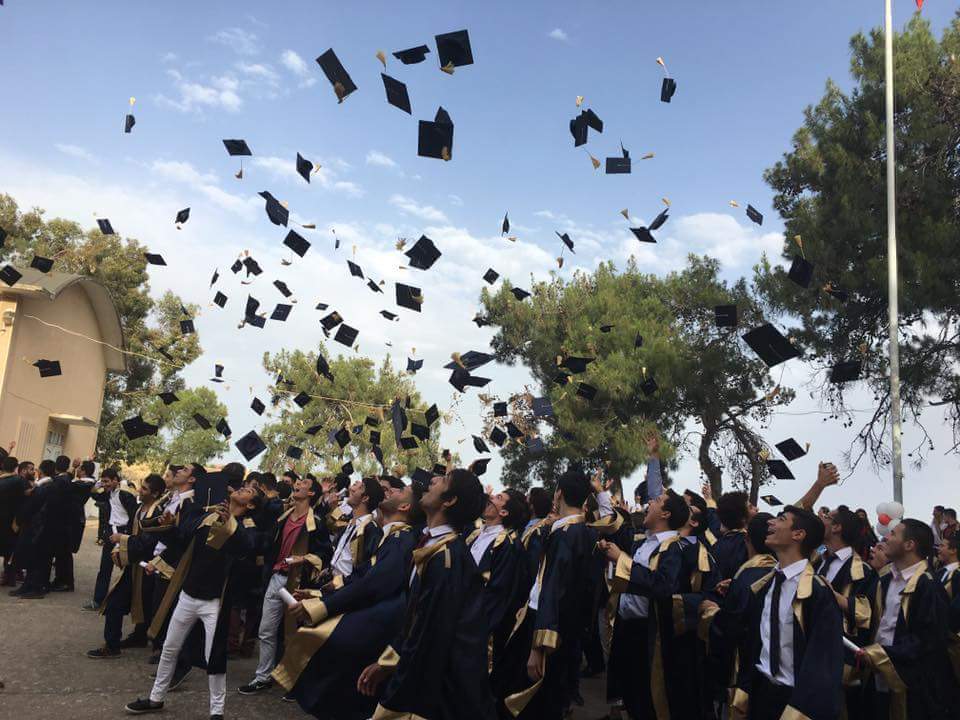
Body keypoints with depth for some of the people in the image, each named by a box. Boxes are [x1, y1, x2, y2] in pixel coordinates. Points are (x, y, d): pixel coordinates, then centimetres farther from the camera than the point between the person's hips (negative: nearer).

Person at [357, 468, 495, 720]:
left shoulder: (446, 556, -25)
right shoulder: (435, 547, 5)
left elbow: (429, 636, -24)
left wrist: (395, 698, -15)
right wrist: (386, 661, 13)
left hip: (439, 686, -8)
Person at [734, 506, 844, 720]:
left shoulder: (817, 591, -20)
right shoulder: (763, 585, 2)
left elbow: (823, 662, -19)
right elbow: (753, 640, 8)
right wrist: (742, 691, 7)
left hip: (796, 698, -6)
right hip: (760, 692, 6)